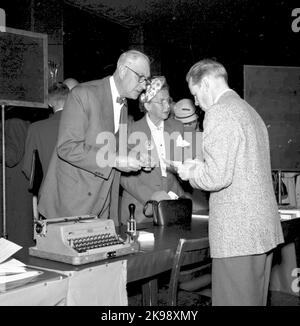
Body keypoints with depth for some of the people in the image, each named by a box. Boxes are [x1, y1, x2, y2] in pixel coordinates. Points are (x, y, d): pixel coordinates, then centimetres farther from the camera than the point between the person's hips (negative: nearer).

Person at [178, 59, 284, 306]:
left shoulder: (219, 113, -11)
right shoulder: (251, 112, 17)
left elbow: (217, 177, -19)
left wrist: (191, 173, 0)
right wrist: (201, 167, 19)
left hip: (237, 233, -9)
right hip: (264, 229, 9)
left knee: (233, 300, -1)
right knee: (255, 300, 16)